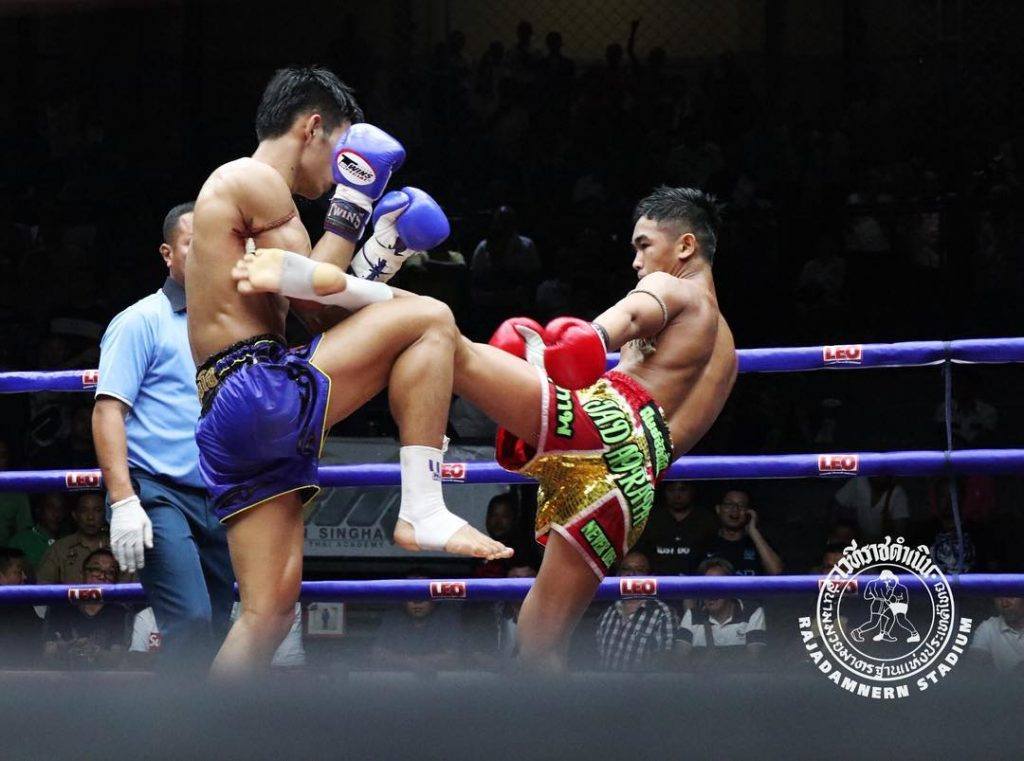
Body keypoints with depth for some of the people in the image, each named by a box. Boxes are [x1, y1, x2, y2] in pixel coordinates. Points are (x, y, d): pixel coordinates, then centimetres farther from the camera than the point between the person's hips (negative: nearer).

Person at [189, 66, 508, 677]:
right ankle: (422, 511, -16)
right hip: (260, 391, -10)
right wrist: (352, 208, 3)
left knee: (270, 610, 7)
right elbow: (313, 291, -7)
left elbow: (312, 308, 26)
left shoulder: (234, 192, 30)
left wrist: (374, 256, 21)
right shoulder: (255, 179, -1)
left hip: (231, 430, 10)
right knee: (429, 319, -10)